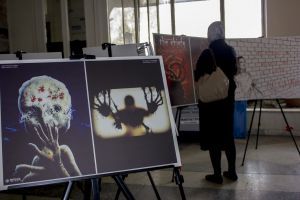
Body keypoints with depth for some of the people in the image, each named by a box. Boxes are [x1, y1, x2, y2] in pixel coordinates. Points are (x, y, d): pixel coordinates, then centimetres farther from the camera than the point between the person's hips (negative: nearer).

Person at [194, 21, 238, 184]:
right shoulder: (231, 51, 2)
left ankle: (217, 174, 7)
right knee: (227, 134, 14)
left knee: (212, 136, 2)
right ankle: (232, 171, 20)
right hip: (228, 97, 6)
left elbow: (197, 76, -13)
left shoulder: (207, 53, -16)